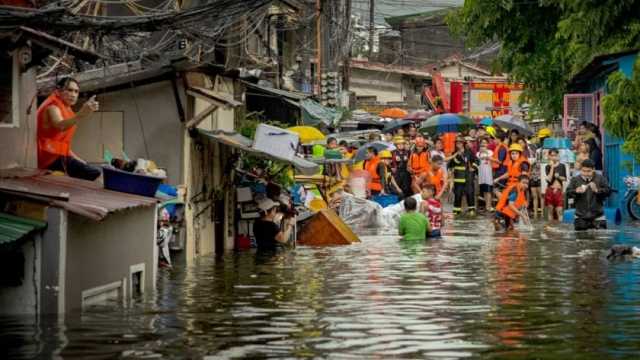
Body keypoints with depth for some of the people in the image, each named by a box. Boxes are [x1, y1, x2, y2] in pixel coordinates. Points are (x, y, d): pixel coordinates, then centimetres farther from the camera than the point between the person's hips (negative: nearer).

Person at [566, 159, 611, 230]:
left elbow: (608, 191, -8)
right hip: (581, 217, 1)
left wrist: (597, 190, -25)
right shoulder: (575, 180, 4)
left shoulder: (600, 179, 1)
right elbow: (568, 193, -3)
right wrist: (576, 191, -24)